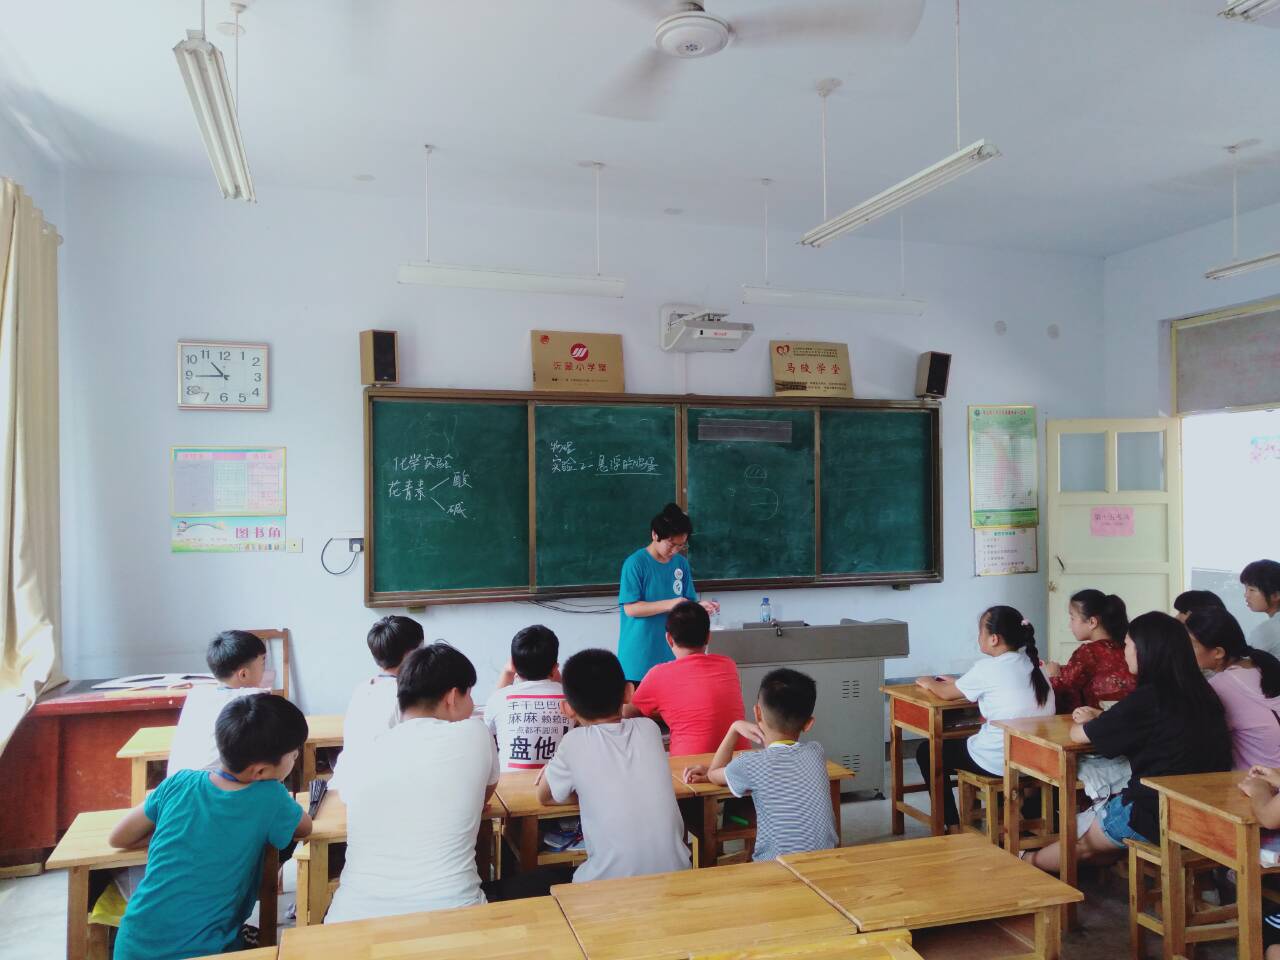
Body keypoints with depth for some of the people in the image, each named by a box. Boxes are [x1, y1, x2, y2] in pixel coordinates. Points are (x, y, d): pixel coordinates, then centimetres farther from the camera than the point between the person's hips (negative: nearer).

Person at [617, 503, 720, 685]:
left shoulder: (681, 564, 7)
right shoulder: (635, 563, -11)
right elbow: (630, 608, -14)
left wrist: (700, 607, -10)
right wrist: (669, 604, -21)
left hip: (672, 655, 5)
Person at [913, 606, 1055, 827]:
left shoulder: (988, 668, -14)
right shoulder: (1032, 663, 5)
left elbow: (946, 693, 1)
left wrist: (929, 682, 21)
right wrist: (956, 682, 21)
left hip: (1000, 764, -8)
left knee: (926, 753, 14)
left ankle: (953, 826, 17)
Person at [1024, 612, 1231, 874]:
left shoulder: (1147, 698, -19)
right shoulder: (1200, 694, 3)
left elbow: (1078, 734, -6)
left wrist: (1086, 723, 15)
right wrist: (1100, 717, 15)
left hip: (1158, 817, -7)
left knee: (1083, 844, 18)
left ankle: (1027, 862, 39)